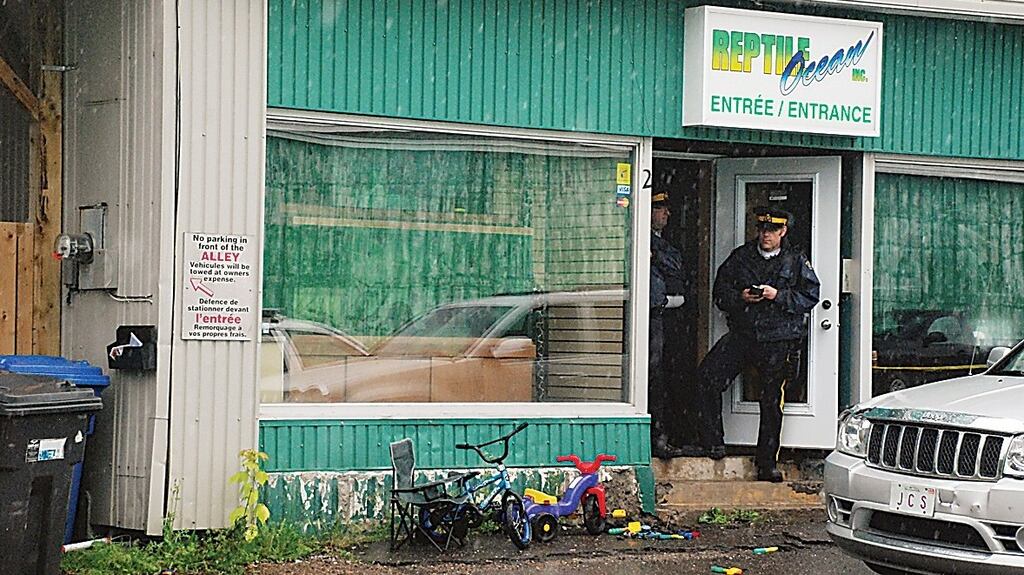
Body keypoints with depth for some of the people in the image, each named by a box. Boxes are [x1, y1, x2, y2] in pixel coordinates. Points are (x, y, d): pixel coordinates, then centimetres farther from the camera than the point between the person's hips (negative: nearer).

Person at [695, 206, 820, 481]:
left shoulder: (796, 261, 5)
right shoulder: (740, 257, 10)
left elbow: (811, 296, 0)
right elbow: (720, 291, 10)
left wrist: (779, 296, -13)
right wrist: (740, 298, -10)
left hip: (778, 341, -2)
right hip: (741, 334, 2)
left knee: (772, 401, 2)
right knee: (708, 377, -17)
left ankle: (767, 463, 12)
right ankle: (713, 441, -5)